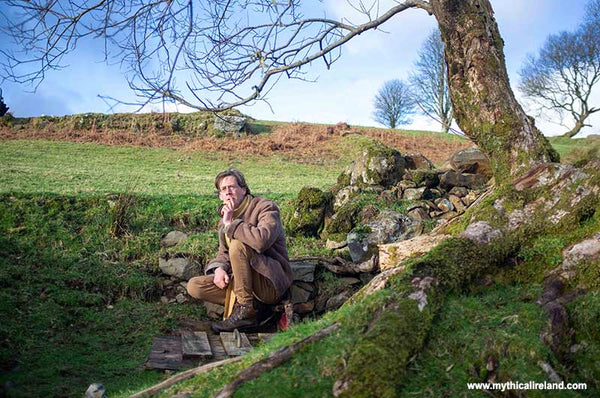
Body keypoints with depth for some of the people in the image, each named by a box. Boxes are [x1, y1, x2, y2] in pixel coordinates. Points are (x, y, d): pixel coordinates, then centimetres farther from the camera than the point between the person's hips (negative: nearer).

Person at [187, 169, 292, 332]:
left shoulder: (266, 207, -10)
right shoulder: (225, 218, 13)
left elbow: (262, 240, -32)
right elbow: (224, 253, 16)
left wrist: (231, 224, -20)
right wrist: (219, 268, -8)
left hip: (271, 283, -7)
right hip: (242, 282, 7)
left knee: (238, 245, -30)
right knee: (193, 286, -7)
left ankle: (245, 310, -21)